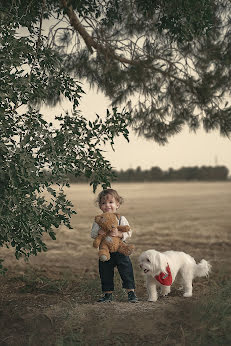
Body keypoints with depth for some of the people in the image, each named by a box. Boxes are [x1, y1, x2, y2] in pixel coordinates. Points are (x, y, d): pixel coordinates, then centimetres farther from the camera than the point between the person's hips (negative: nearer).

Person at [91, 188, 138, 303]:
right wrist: (98, 232, -24)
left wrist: (119, 234, -27)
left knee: (127, 272, 1)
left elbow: (128, 233, -10)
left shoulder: (121, 219, -4)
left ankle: (131, 292, 13)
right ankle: (108, 294, 24)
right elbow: (92, 233, -3)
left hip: (120, 251, -2)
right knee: (105, 274, 10)